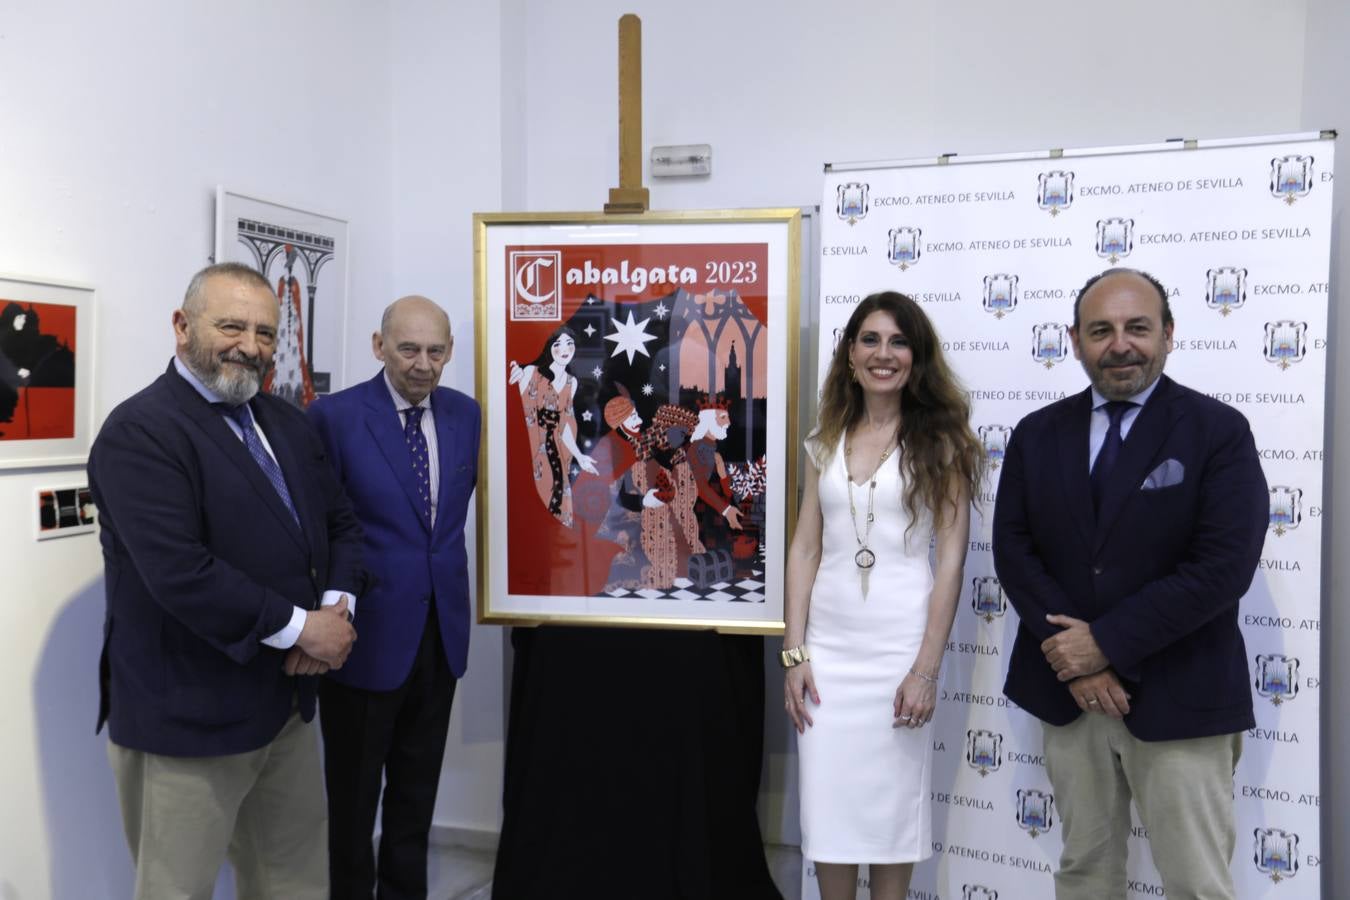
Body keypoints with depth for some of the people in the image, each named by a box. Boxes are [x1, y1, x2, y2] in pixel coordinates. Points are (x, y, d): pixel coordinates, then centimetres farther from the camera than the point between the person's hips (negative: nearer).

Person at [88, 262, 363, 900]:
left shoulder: (287, 423, 10)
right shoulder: (139, 433, -15)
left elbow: (341, 524, 12)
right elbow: (180, 574, -25)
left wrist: (336, 608, -7)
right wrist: (301, 629, -18)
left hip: (287, 703, 7)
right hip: (186, 718, -7)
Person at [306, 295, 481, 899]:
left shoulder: (464, 413, 4)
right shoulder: (335, 415, -12)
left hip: (440, 634, 5)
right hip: (368, 636, -4)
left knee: (416, 795, 19)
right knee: (353, 798, 13)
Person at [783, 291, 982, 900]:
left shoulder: (940, 441, -3)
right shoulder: (826, 442, 8)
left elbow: (951, 561, -7)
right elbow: (805, 549, 7)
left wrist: (926, 669, -12)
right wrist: (794, 653, 0)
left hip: (900, 644, -3)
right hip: (828, 644, 3)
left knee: (893, 806, 9)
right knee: (827, 805, 9)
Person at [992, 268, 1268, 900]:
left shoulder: (1218, 432, -5)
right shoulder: (1037, 434, 6)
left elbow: (1223, 568, -14)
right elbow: (1013, 549, 1)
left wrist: (1107, 644, -16)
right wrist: (1074, 658, -11)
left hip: (1177, 699, -3)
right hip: (1069, 691, 4)